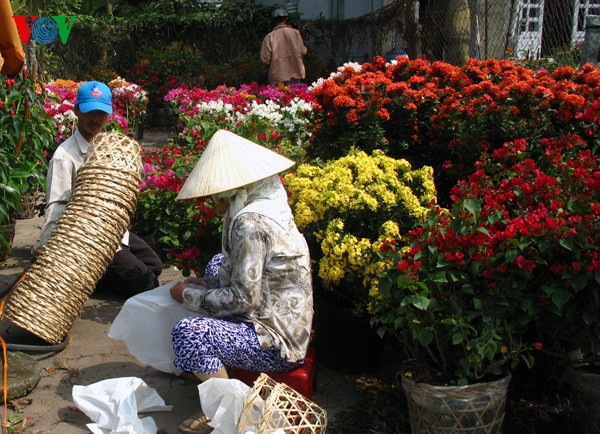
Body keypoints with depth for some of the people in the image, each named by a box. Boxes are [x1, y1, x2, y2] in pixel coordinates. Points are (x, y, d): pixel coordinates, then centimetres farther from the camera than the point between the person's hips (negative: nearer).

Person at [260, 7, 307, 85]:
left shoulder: (269, 37, -6)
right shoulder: (295, 32, -1)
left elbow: (265, 59, -7)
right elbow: (303, 51, 5)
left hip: (277, 77, -2)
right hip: (295, 75, 2)